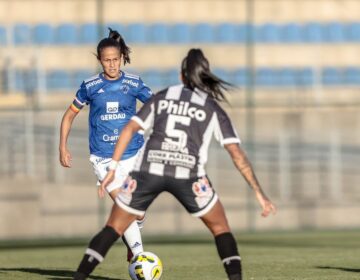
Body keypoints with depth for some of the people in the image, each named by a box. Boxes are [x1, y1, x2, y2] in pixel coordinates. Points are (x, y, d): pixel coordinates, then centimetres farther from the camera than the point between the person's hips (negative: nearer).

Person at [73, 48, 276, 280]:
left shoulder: (162, 97, 20)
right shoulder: (213, 109, 14)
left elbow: (129, 129, 11)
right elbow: (237, 153, 6)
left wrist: (113, 169, 11)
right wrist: (259, 193, 6)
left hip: (148, 170, 1)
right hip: (187, 175, -1)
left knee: (116, 227, 13)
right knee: (220, 227, 16)